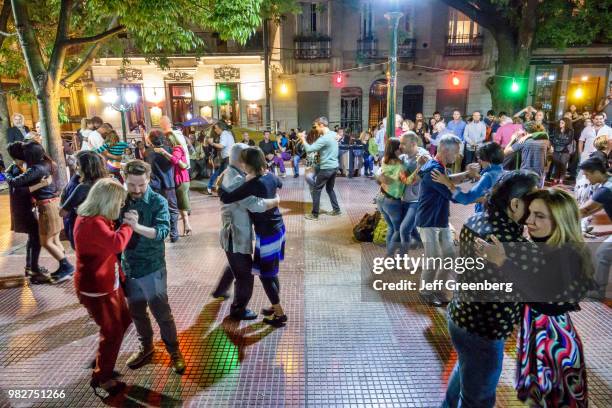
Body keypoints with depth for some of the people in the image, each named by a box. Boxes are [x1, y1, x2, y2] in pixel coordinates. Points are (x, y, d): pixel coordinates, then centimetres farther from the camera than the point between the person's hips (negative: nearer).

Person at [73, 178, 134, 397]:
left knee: (124, 320, 21)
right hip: (96, 288, -10)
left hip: (108, 282, 10)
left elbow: (111, 243, 15)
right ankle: (101, 378, 23)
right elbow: (117, 243, -39)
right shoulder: (92, 223, -27)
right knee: (112, 331, 4)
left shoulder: (97, 219, 7)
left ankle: (103, 361, 40)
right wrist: (128, 224, -23)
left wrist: (124, 225, 0)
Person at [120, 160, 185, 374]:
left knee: (161, 312, 6)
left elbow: (163, 231, -27)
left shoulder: (158, 202, -14)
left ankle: (174, 351, 25)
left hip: (152, 267, -4)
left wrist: (137, 227, -44)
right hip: (128, 267, 4)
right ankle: (146, 346, 41)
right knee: (136, 312, 19)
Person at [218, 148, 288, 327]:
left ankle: (279, 314, 18)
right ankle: (276, 307, 35)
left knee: (265, 275, 7)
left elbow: (227, 199, -21)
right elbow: (279, 184, 24)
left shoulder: (253, 185, -25)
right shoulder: (270, 176, 0)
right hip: (278, 228, 8)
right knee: (271, 272, 21)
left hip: (267, 234, -8)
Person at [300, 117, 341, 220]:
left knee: (316, 190, 1)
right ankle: (337, 210, 27)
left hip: (326, 168, -9)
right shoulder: (333, 134, 8)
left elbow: (309, 149, -22)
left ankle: (314, 214, 6)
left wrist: (303, 140, -9)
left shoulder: (324, 138, -21)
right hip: (334, 166, 9)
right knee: (330, 189, 22)